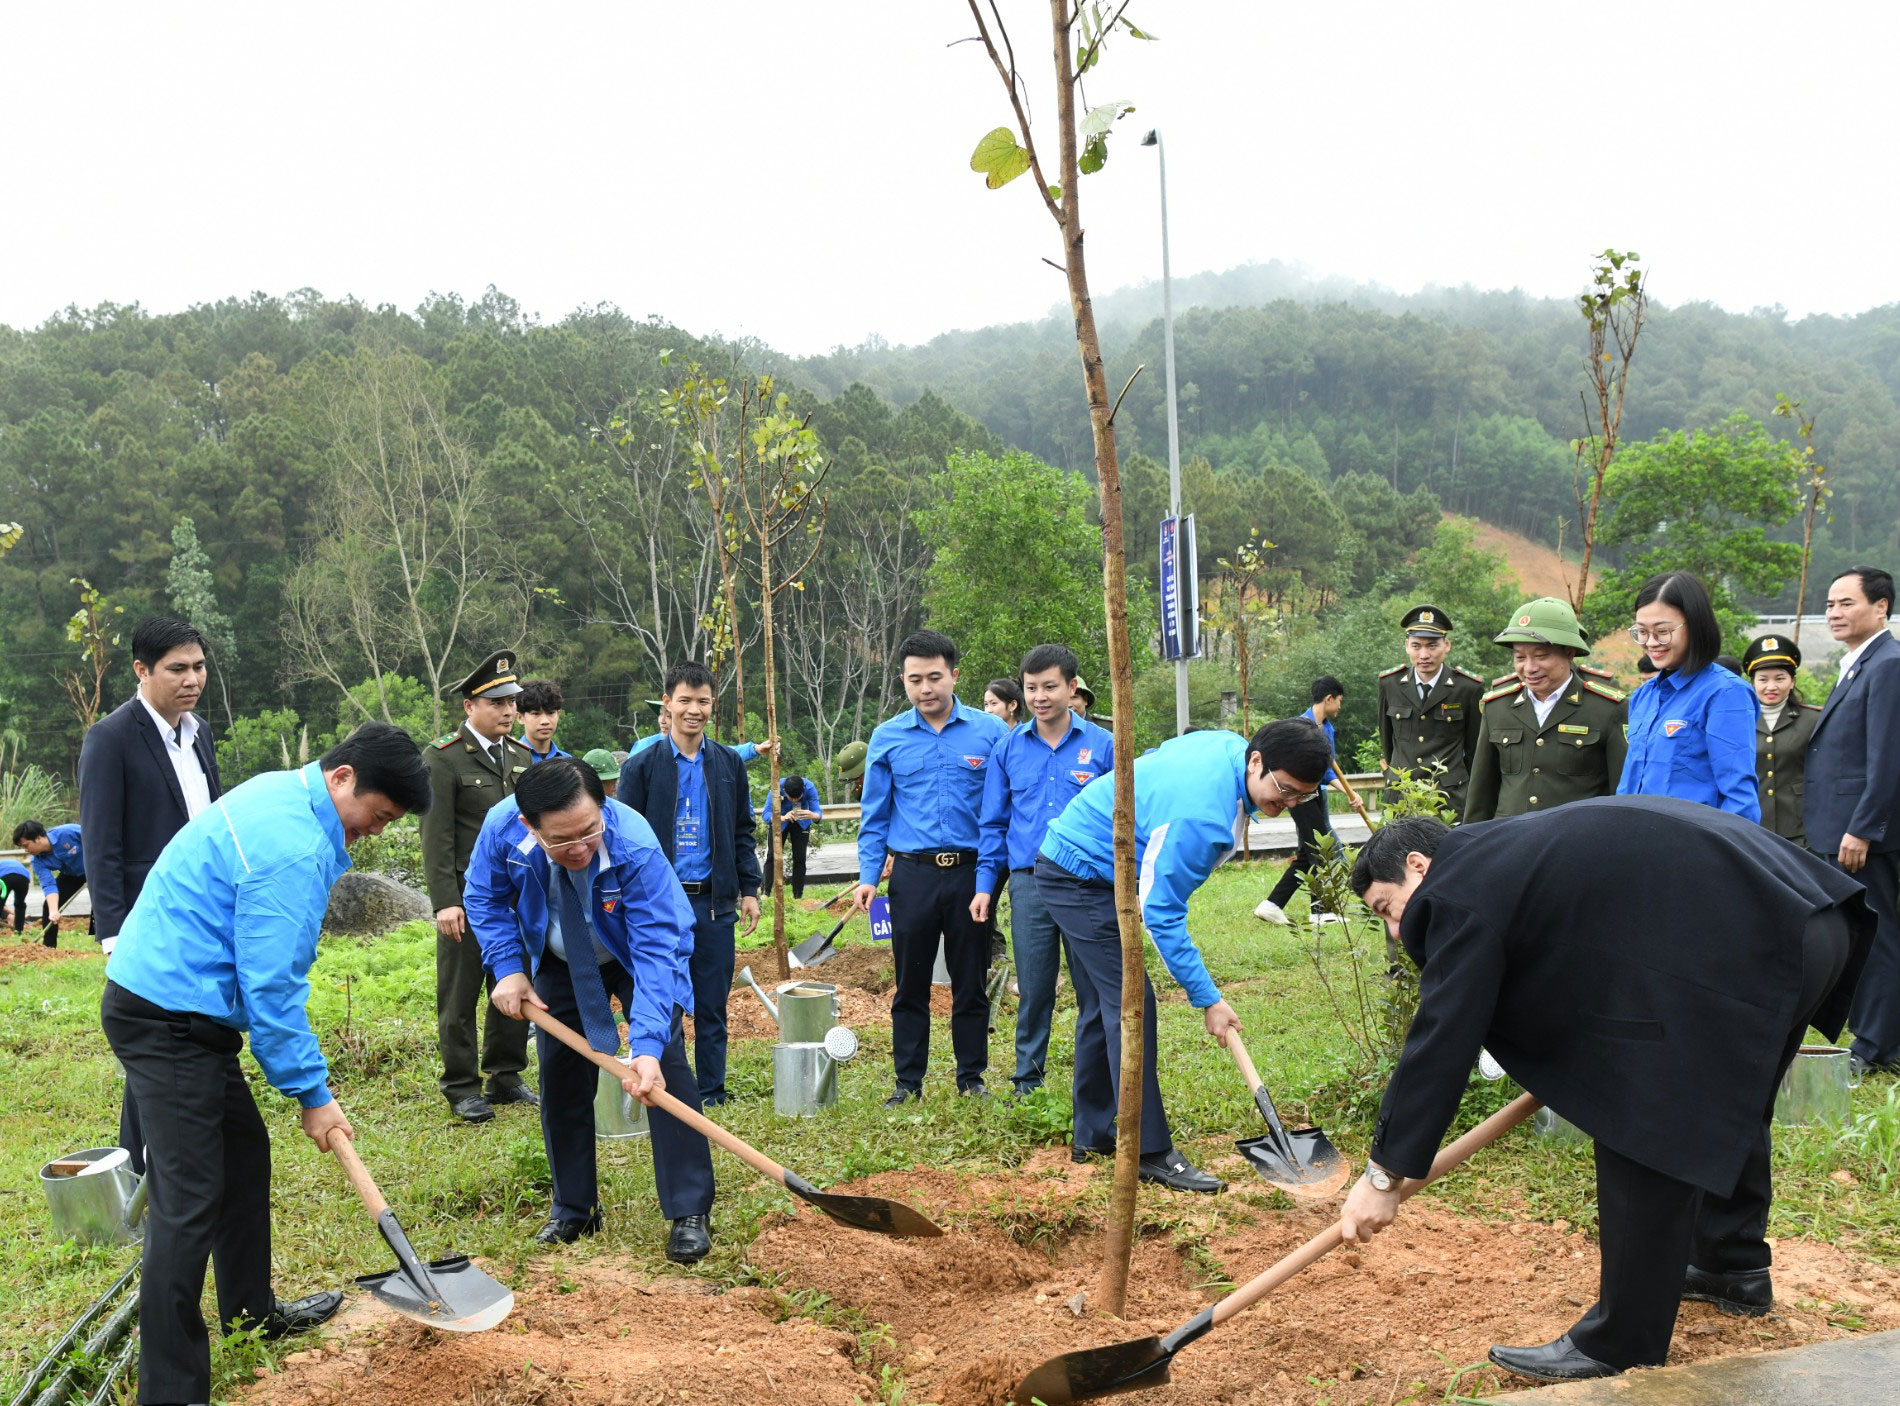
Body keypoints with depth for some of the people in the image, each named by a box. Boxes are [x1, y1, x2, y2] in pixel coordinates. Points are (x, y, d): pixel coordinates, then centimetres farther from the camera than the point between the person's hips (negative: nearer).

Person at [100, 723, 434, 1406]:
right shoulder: (294, 850, -25)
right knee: (188, 1201, -9)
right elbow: (273, 988, -22)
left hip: (181, 1007, 11)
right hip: (167, 1021, -11)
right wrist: (313, 1093, -13)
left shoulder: (280, 793, 7)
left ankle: (250, 1308, 37)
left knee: (244, 1151, 20)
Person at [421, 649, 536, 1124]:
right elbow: (436, 836, -10)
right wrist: (445, 902, -15)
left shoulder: (523, 757, 13)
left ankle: (506, 1076, 24)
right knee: (459, 995, 3)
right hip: (468, 897, -5)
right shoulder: (442, 758, -6)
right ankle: (462, 1088, 13)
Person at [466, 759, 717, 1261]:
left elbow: (656, 951, -42)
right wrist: (508, 969, -19)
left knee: (665, 1065, -14)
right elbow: (485, 899, -8)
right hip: (559, 964, 3)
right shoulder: (502, 827, -31)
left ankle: (689, 1214, -8)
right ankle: (572, 1210, 18)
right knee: (560, 1075, 3)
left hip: (635, 955, -3)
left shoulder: (636, 848, -41)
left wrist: (647, 1046, -51)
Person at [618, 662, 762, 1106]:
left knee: (712, 1008, 7)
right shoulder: (642, 765, 1)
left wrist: (749, 889, 8)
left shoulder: (729, 763, 9)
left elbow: (743, 833, 14)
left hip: (714, 902, 2)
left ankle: (712, 1095, 17)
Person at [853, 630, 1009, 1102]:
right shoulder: (888, 737, 4)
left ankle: (971, 1077, 22)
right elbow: (875, 815, 9)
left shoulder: (989, 732, 0)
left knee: (971, 983, 9)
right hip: (912, 873, 1)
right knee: (910, 984, 8)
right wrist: (868, 876, 1)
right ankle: (908, 1080, 20)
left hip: (970, 872, -1)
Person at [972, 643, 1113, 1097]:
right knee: (1033, 990, 8)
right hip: (1029, 885, 2)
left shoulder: (1102, 745, 0)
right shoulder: (1009, 749, 8)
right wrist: (985, 885, 6)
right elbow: (993, 823, 12)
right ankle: (1027, 1081, 22)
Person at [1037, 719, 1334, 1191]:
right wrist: (1208, 999, -23)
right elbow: (1162, 916, -28)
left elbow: (1163, 753, 16)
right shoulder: (1201, 815, -33)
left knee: (1100, 1007, 15)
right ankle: (1151, 1152, -8)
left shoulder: (1230, 745, -6)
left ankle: (1092, 1135, 25)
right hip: (1080, 879, -11)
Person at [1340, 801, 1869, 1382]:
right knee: (1726, 1109, 28)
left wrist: (1385, 1173, -3)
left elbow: (1440, 1040, -9)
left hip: (1733, 953, -10)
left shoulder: (1460, 893, -6)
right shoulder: (1507, 850, 21)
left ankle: (1621, 1349, 10)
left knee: (1643, 1143, -1)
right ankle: (1733, 1269, 48)